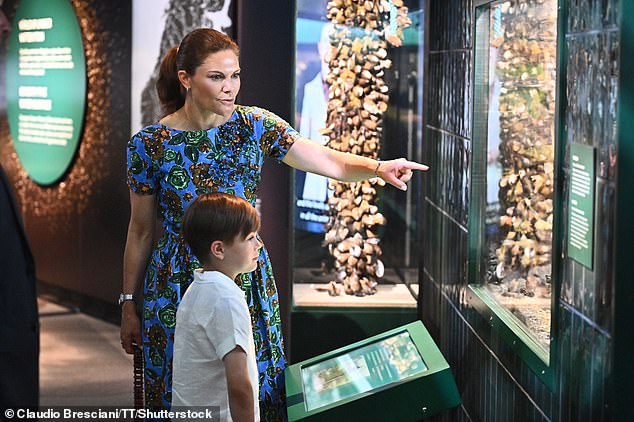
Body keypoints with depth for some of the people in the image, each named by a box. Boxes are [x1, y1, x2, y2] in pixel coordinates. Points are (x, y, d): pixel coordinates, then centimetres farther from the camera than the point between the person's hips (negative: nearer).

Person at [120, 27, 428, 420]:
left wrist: (378, 167, -27)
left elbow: (331, 162, -6)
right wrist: (128, 306, 4)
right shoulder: (149, 144, -8)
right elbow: (141, 233, 0)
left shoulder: (255, 125, -4)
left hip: (249, 284, 2)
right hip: (177, 290, -2)